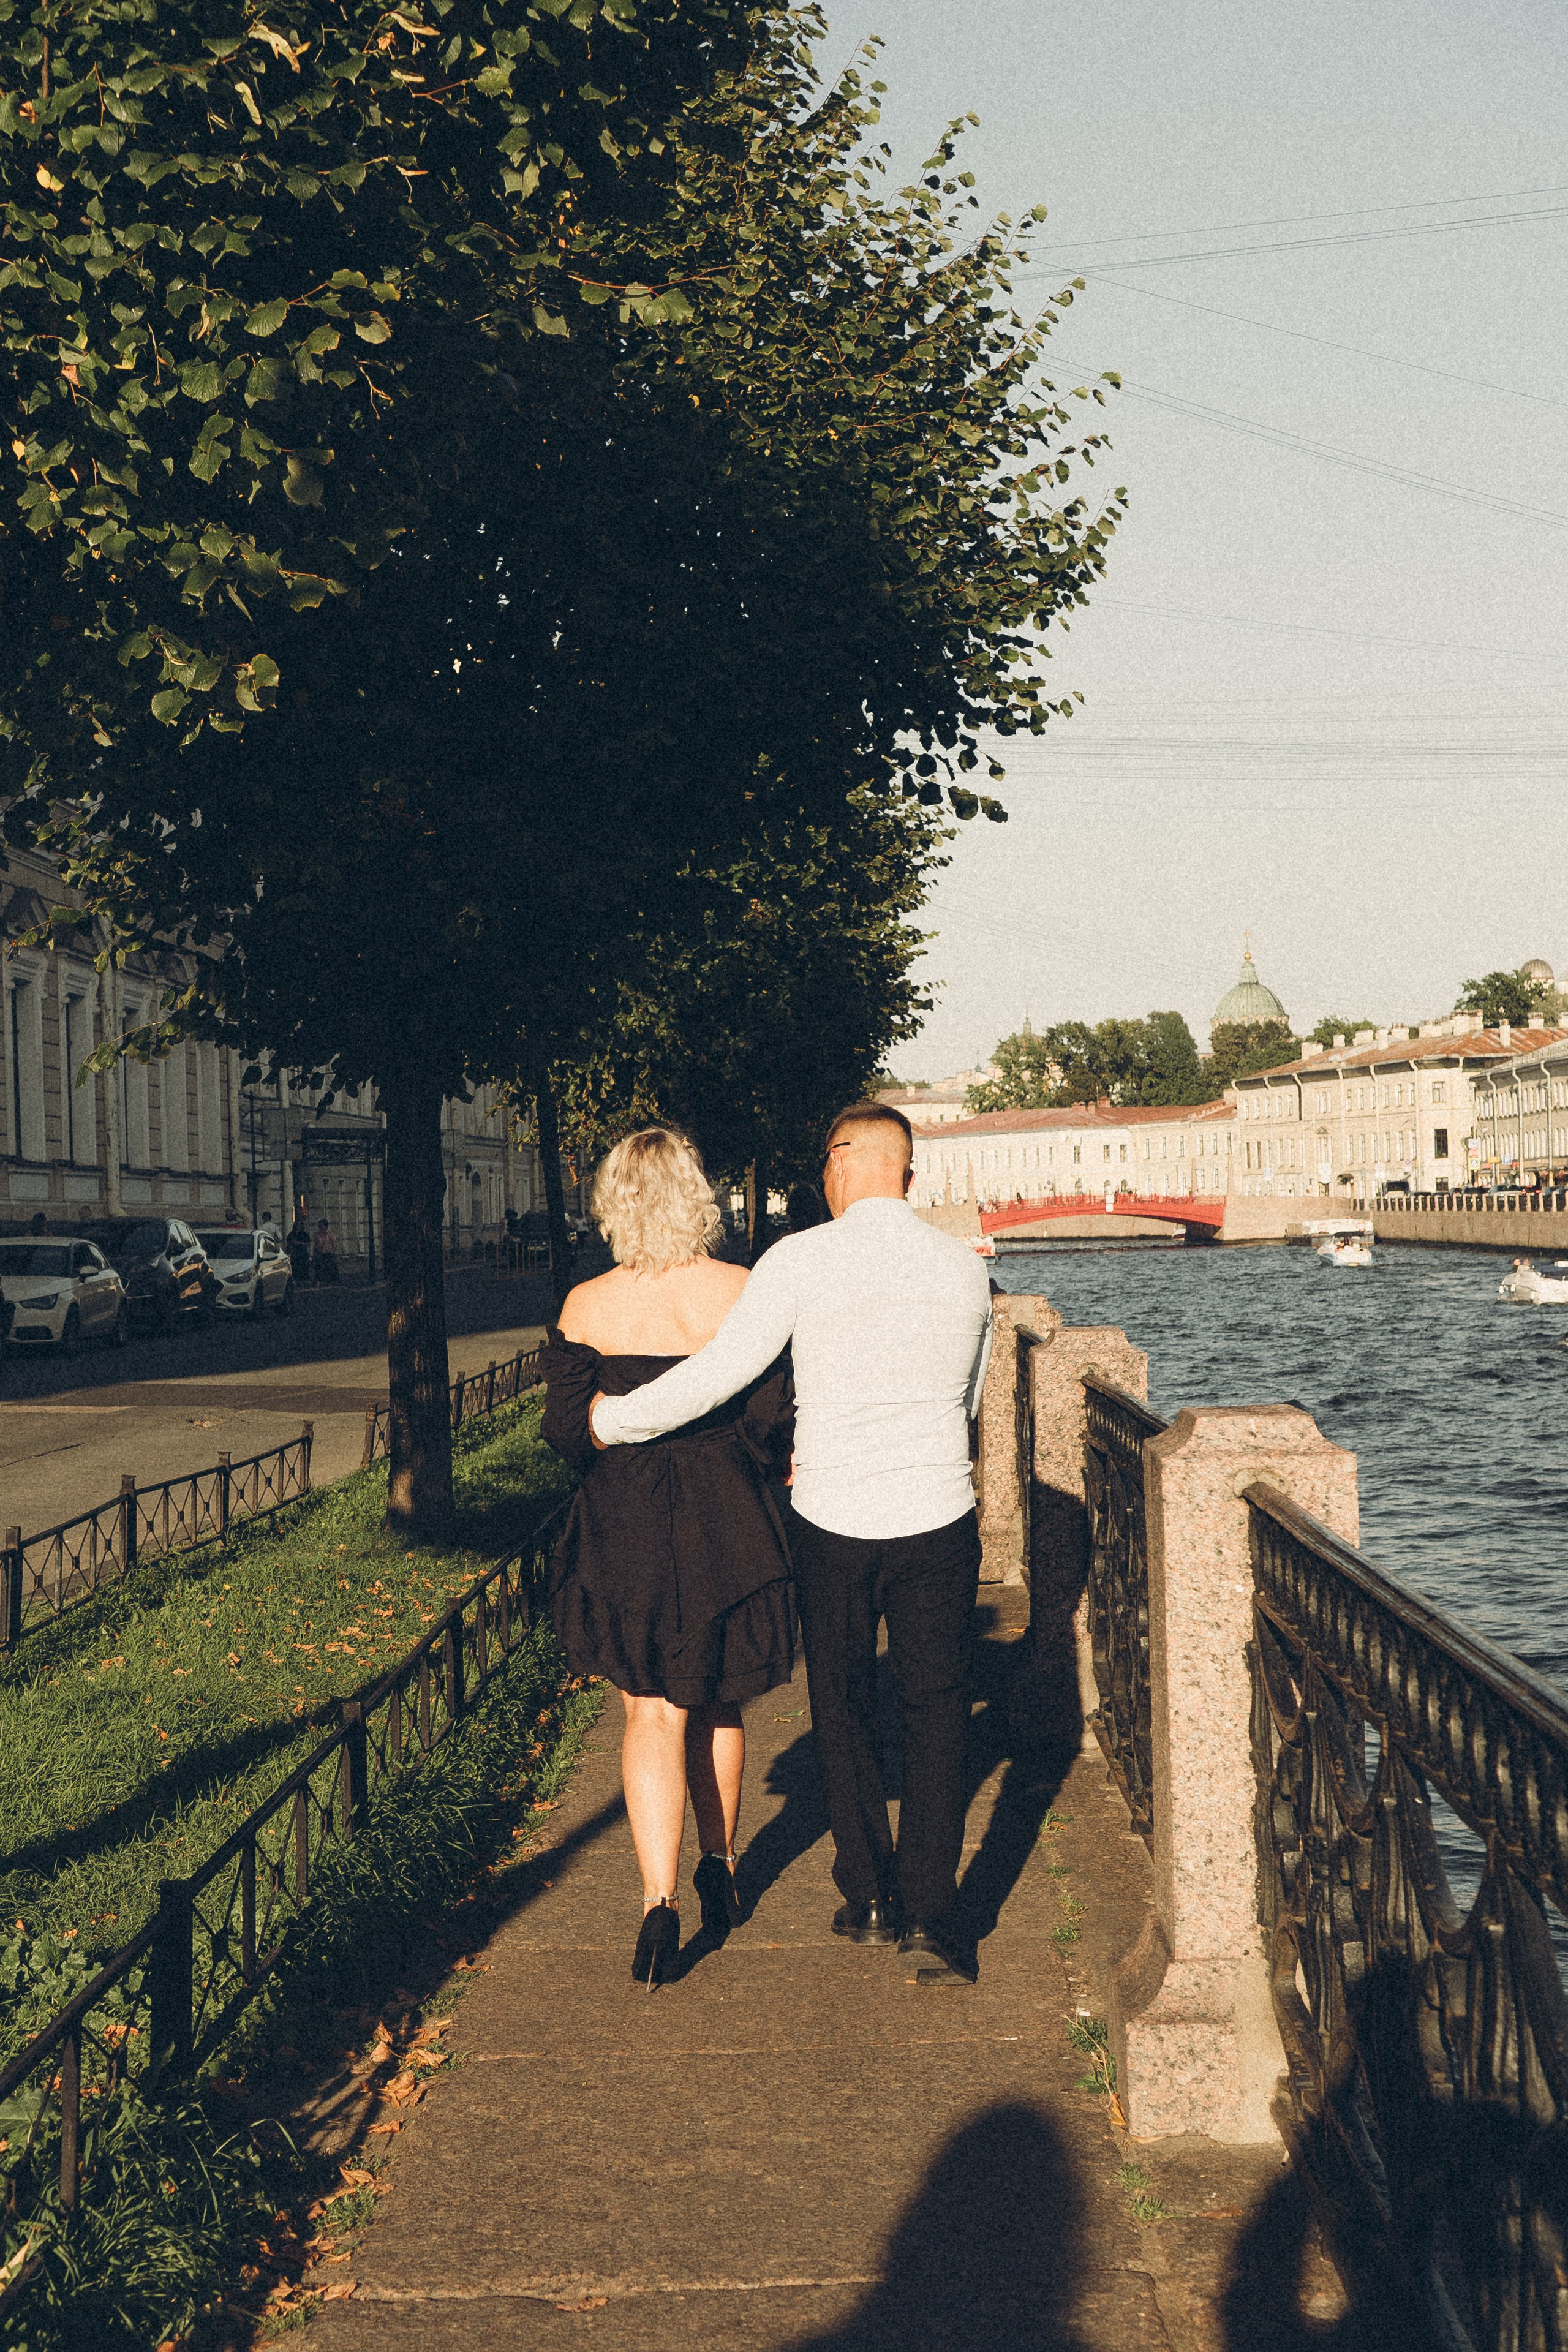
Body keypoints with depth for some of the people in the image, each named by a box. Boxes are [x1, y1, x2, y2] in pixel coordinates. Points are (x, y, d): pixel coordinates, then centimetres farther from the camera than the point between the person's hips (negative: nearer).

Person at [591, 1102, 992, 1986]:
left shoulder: (803, 1260, -10)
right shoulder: (964, 1266, 3)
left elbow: (719, 1374, -12)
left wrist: (613, 1419, 3)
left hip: (832, 1518, -1)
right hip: (938, 1516, 2)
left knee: (843, 1710, 16)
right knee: (937, 1714, 9)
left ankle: (870, 1896, 24)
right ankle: (931, 1914, 2)